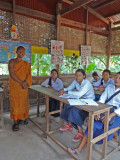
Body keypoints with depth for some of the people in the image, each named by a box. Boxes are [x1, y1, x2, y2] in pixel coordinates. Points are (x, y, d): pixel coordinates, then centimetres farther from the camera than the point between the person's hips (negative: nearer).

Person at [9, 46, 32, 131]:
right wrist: (21, 83, -15)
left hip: (24, 87, 3)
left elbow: (29, 75, 2)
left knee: (23, 103, 9)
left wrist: (26, 82, -17)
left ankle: (20, 118, 27)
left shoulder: (26, 64, 10)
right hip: (14, 86, -3)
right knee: (15, 104, 0)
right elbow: (12, 74, -11)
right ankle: (16, 123, 11)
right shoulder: (12, 62, -1)